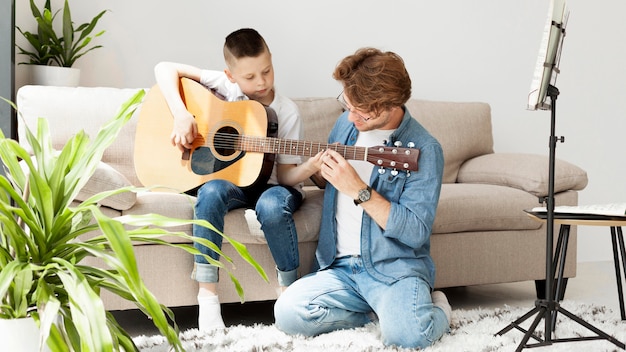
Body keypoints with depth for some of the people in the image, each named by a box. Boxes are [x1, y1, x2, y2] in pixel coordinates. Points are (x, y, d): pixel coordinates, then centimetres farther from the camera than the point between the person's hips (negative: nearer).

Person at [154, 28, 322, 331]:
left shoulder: (286, 112, -9)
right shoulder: (225, 85, -6)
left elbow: (285, 175, -9)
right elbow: (164, 69, -8)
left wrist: (310, 167, -31)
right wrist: (181, 114, -21)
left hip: (270, 184, -1)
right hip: (230, 179, 1)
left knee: (272, 206, -38)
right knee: (211, 192, -35)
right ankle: (207, 297, -29)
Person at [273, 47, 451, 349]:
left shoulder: (424, 150, -11)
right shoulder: (346, 123, 8)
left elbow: (416, 232, -17)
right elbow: (327, 179, 25)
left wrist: (360, 190, -22)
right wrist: (320, 171, 0)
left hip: (396, 267, -5)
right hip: (340, 265, 5)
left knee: (406, 335, -32)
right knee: (287, 313, -20)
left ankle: (436, 311, 4)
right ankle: (379, 311, 1)